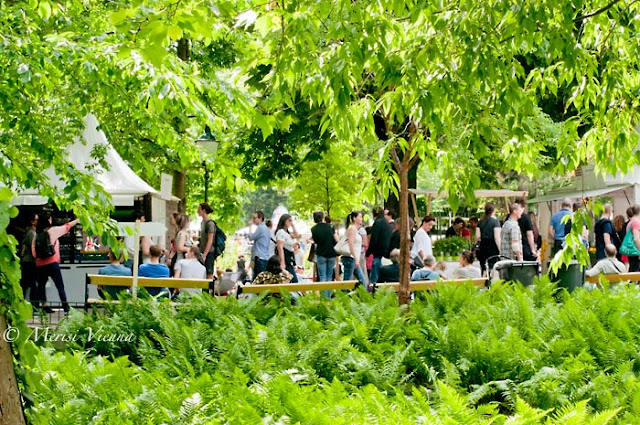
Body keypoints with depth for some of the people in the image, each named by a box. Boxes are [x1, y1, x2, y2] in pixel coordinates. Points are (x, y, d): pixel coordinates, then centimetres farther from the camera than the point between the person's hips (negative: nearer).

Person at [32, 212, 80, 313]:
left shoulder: (37, 233, 4)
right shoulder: (52, 231, -6)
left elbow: (33, 248, 6)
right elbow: (67, 226, 2)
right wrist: (78, 219, 13)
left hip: (40, 264, 4)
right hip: (52, 263, -4)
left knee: (41, 285, 16)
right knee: (60, 286, 1)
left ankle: (36, 306, 13)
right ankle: (66, 308, -1)